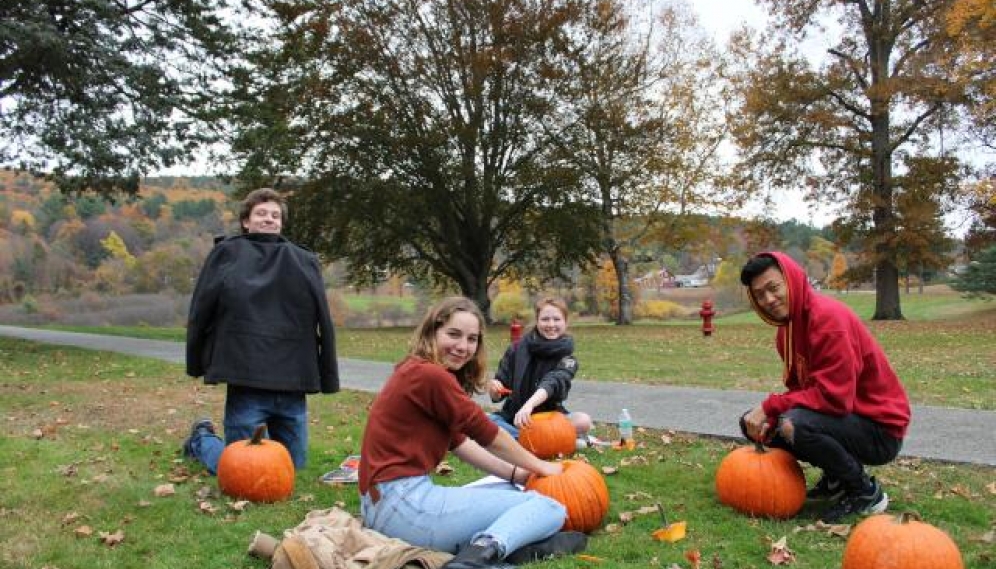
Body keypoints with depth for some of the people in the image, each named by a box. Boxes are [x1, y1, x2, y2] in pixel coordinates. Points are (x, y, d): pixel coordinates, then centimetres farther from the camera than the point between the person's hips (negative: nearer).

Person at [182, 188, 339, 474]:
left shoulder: (304, 261, 10)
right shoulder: (226, 253, 4)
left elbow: (323, 321, 8)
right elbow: (200, 312, 5)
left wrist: (328, 378, 6)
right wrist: (197, 365, 5)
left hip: (292, 384, 3)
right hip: (245, 382, -3)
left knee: (293, 466, 12)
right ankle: (202, 438, 31)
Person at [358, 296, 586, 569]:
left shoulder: (416, 372, 16)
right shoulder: (431, 375, -14)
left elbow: (459, 442, 19)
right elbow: (489, 437, -4)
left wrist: (515, 474, 14)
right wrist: (540, 466, 11)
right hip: (403, 503, -10)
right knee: (551, 508, -7)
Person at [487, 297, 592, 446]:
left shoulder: (567, 358, -8)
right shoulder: (517, 349, -3)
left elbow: (553, 383, -31)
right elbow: (497, 396, 0)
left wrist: (529, 404, -49)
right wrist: (494, 390, -25)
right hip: (513, 418, 1)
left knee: (583, 421, -27)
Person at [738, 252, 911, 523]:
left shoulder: (828, 317, -23)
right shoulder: (788, 325, 4)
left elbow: (834, 396, -28)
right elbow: (800, 388, 7)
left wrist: (769, 406, -22)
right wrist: (769, 415, -12)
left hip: (880, 429, -9)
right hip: (845, 418, 9)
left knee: (796, 424, -34)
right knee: (751, 423, 4)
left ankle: (866, 491, -8)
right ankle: (834, 479, 13)